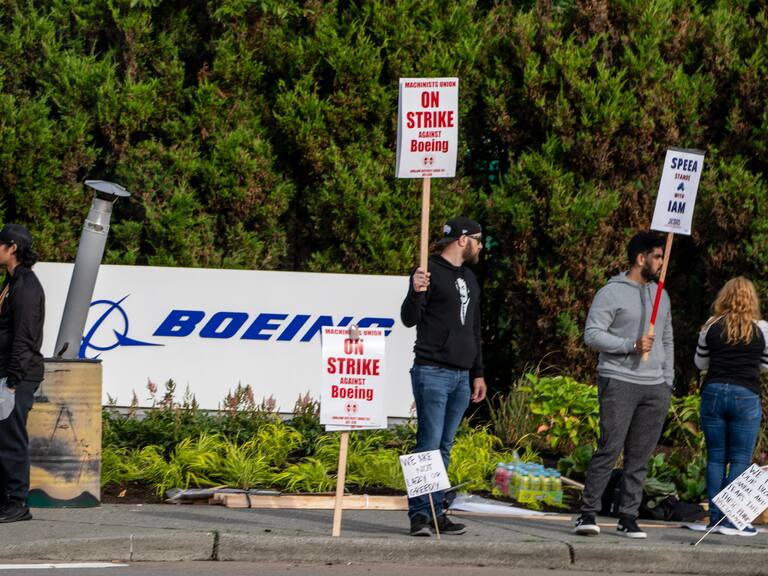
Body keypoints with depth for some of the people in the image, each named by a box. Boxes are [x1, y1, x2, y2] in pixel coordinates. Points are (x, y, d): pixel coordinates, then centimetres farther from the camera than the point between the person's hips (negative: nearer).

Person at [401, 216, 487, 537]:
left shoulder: (469, 279, 20)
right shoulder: (430, 273, -5)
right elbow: (409, 319, -12)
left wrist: (478, 373, 22)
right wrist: (415, 293, -32)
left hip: (461, 377, 8)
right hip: (433, 373, -8)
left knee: (445, 447, 8)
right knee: (429, 444, -11)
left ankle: (436, 512, 10)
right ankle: (419, 514, -10)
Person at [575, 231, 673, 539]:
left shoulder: (661, 295, 19)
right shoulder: (611, 293, -2)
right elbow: (592, 334, -9)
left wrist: (668, 381, 14)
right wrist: (631, 345, -18)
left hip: (655, 388, 6)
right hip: (619, 382, -6)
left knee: (640, 456, 4)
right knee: (610, 449, -12)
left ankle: (628, 517, 7)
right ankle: (588, 513, -7)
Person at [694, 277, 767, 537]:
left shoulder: (712, 327, 2)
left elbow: (700, 363, 12)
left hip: (713, 393, 2)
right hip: (746, 397, -2)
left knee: (715, 457, 9)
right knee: (740, 459, 1)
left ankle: (715, 518, 7)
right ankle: (732, 520, -6)